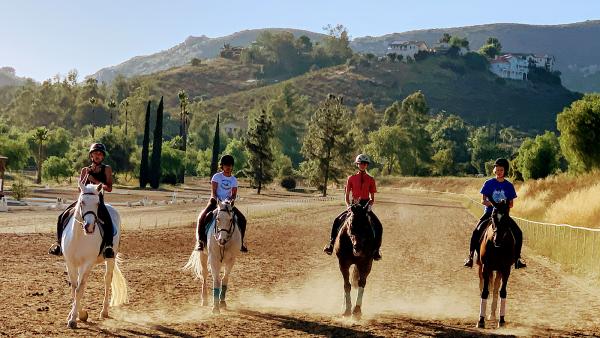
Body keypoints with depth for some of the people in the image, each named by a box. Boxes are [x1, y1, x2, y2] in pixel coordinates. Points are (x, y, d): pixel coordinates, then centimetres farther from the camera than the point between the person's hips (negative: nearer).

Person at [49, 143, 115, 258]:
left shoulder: (107, 169, 4)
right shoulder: (85, 170, 12)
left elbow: (109, 188, -5)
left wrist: (95, 180, -12)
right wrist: (87, 175, -8)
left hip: (98, 200, -4)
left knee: (107, 220, -33)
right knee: (63, 217, -9)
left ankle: (108, 246, -29)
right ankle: (59, 243, 3)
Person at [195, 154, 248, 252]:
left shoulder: (234, 180, 8)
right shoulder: (217, 176, -2)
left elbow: (234, 193, 2)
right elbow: (213, 192, -8)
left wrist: (232, 199, -21)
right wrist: (217, 200, -26)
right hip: (215, 201, -3)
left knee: (242, 219, -12)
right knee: (202, 217, -28)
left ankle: (240, 241, 2)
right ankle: (200, 240, -18)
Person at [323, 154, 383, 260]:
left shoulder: (370, 179, 5)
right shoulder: (351, 178, 5)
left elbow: (372, 198, 6)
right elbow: (347, 196, 5)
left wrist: (369, 206, -13)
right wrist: (348, 206, -13)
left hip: (366, 205, 0)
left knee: (378, 226, -19)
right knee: (337, 221, -18)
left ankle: (376, 250, -7)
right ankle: (331, 244, -5)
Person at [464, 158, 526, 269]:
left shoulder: (509, 186, 5)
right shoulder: (488, 183, 1)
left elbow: (511, 203, 6)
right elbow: (483, 200, -3)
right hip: (489, 212, -2)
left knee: (518, 233, -15)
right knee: (476, 231, -24)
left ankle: (517, 258, -3)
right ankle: (470, 256, -12)